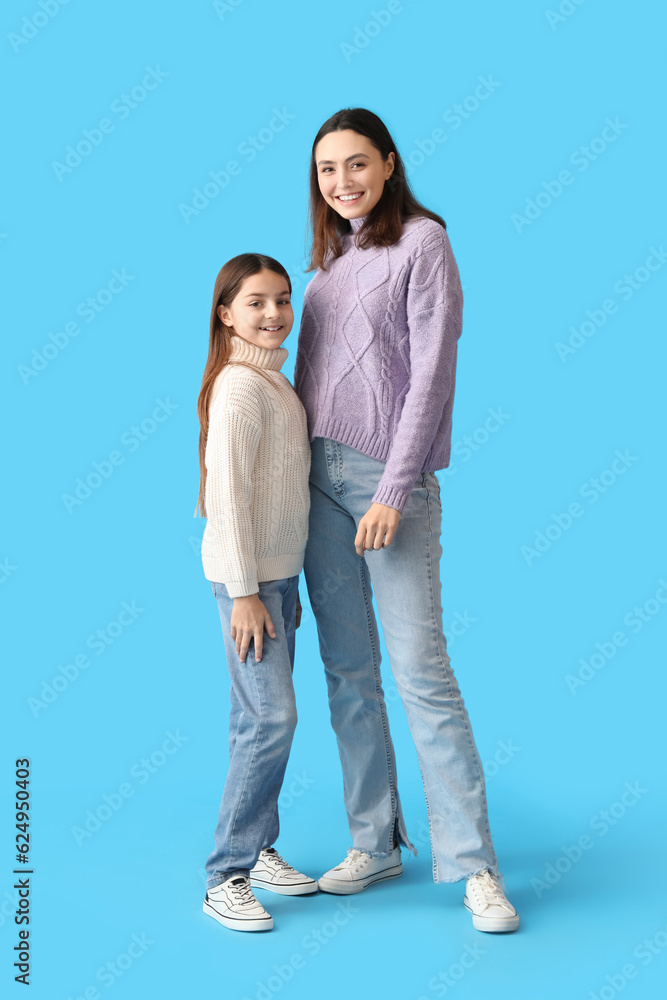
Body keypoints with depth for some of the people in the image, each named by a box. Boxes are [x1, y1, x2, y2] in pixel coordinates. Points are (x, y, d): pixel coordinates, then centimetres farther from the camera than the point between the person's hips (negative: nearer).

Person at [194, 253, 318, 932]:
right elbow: (227, 495, -19)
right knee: (272, 715, -11)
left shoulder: (275, 380, 14)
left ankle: (258, 848, 24)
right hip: (246, 575, -9)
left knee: (259, 717, 14)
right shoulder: (239, 387, -15)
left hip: (277, 571, 9)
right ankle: (226, 877, -3)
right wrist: (245, 592, -20)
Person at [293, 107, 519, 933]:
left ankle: (473, 864, 0)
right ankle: (374, 842, 18)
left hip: (388, 473, -7)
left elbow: (431, 370, -10)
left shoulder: (422, 241, -3)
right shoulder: (329, 257, 17)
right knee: (346, 669, 8)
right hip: (319, 473, 7)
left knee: (419, 667, -9)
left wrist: (395, 489, -16)